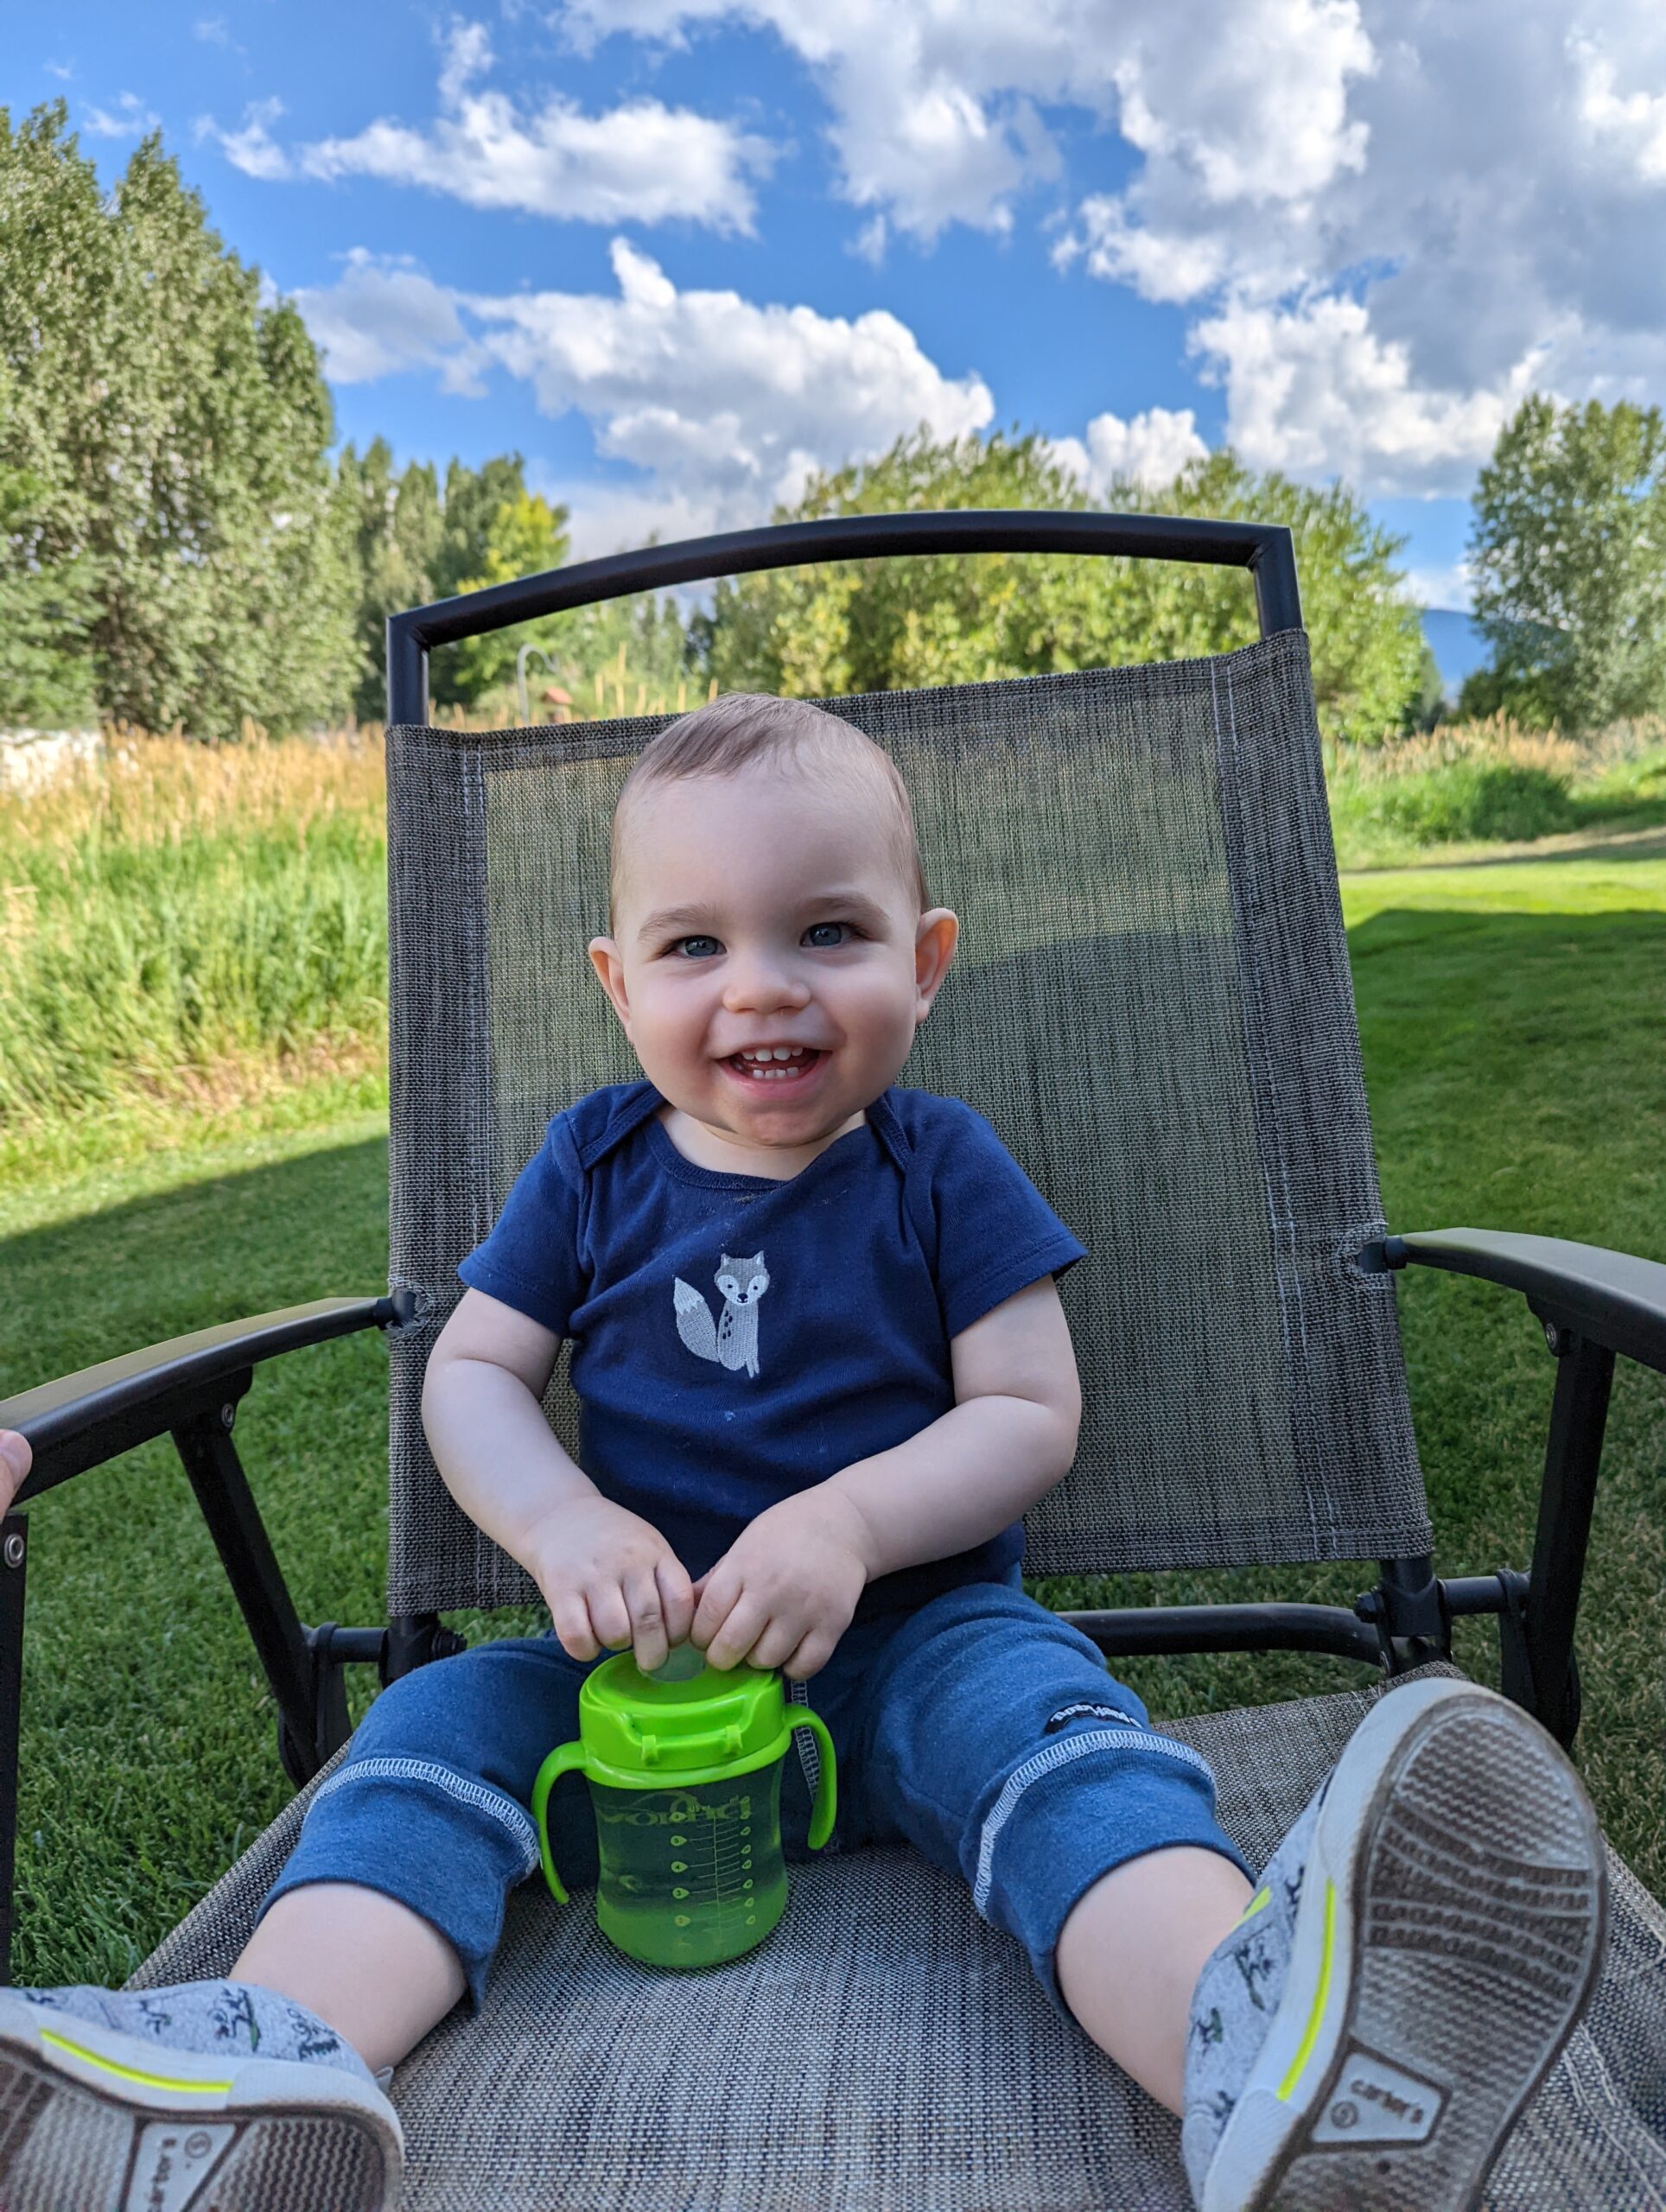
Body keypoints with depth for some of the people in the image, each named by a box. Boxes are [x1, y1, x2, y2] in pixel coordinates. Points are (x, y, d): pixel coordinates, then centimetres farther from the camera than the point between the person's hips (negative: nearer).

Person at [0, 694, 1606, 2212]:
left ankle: (1261, 2050, -56)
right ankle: (272, 2064, -40)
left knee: (1048, 1719, -32)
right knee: (437, 1723, -19)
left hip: (917, 1633, -2)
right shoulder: (594, 1166, 3)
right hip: (645, 1654, 3)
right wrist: (565, 1525, -16)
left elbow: (1030, 1413, -5)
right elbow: (470, 1371, 4)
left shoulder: (939, 1165, -2)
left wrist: (850, 1522, -22)